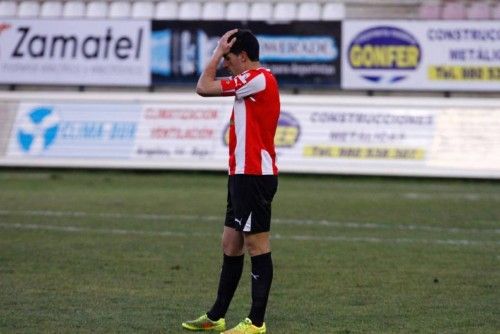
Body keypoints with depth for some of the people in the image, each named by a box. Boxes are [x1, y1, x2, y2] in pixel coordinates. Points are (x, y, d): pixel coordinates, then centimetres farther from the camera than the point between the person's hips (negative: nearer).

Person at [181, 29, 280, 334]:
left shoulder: (257, 79, -15)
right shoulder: (257, 81, 16)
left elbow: (204, 87, -12)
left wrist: (218, 52, -5)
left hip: (254, 177, -11)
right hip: (244, 175, 11)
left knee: (256, 245, -6)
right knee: (231, 244, 14)